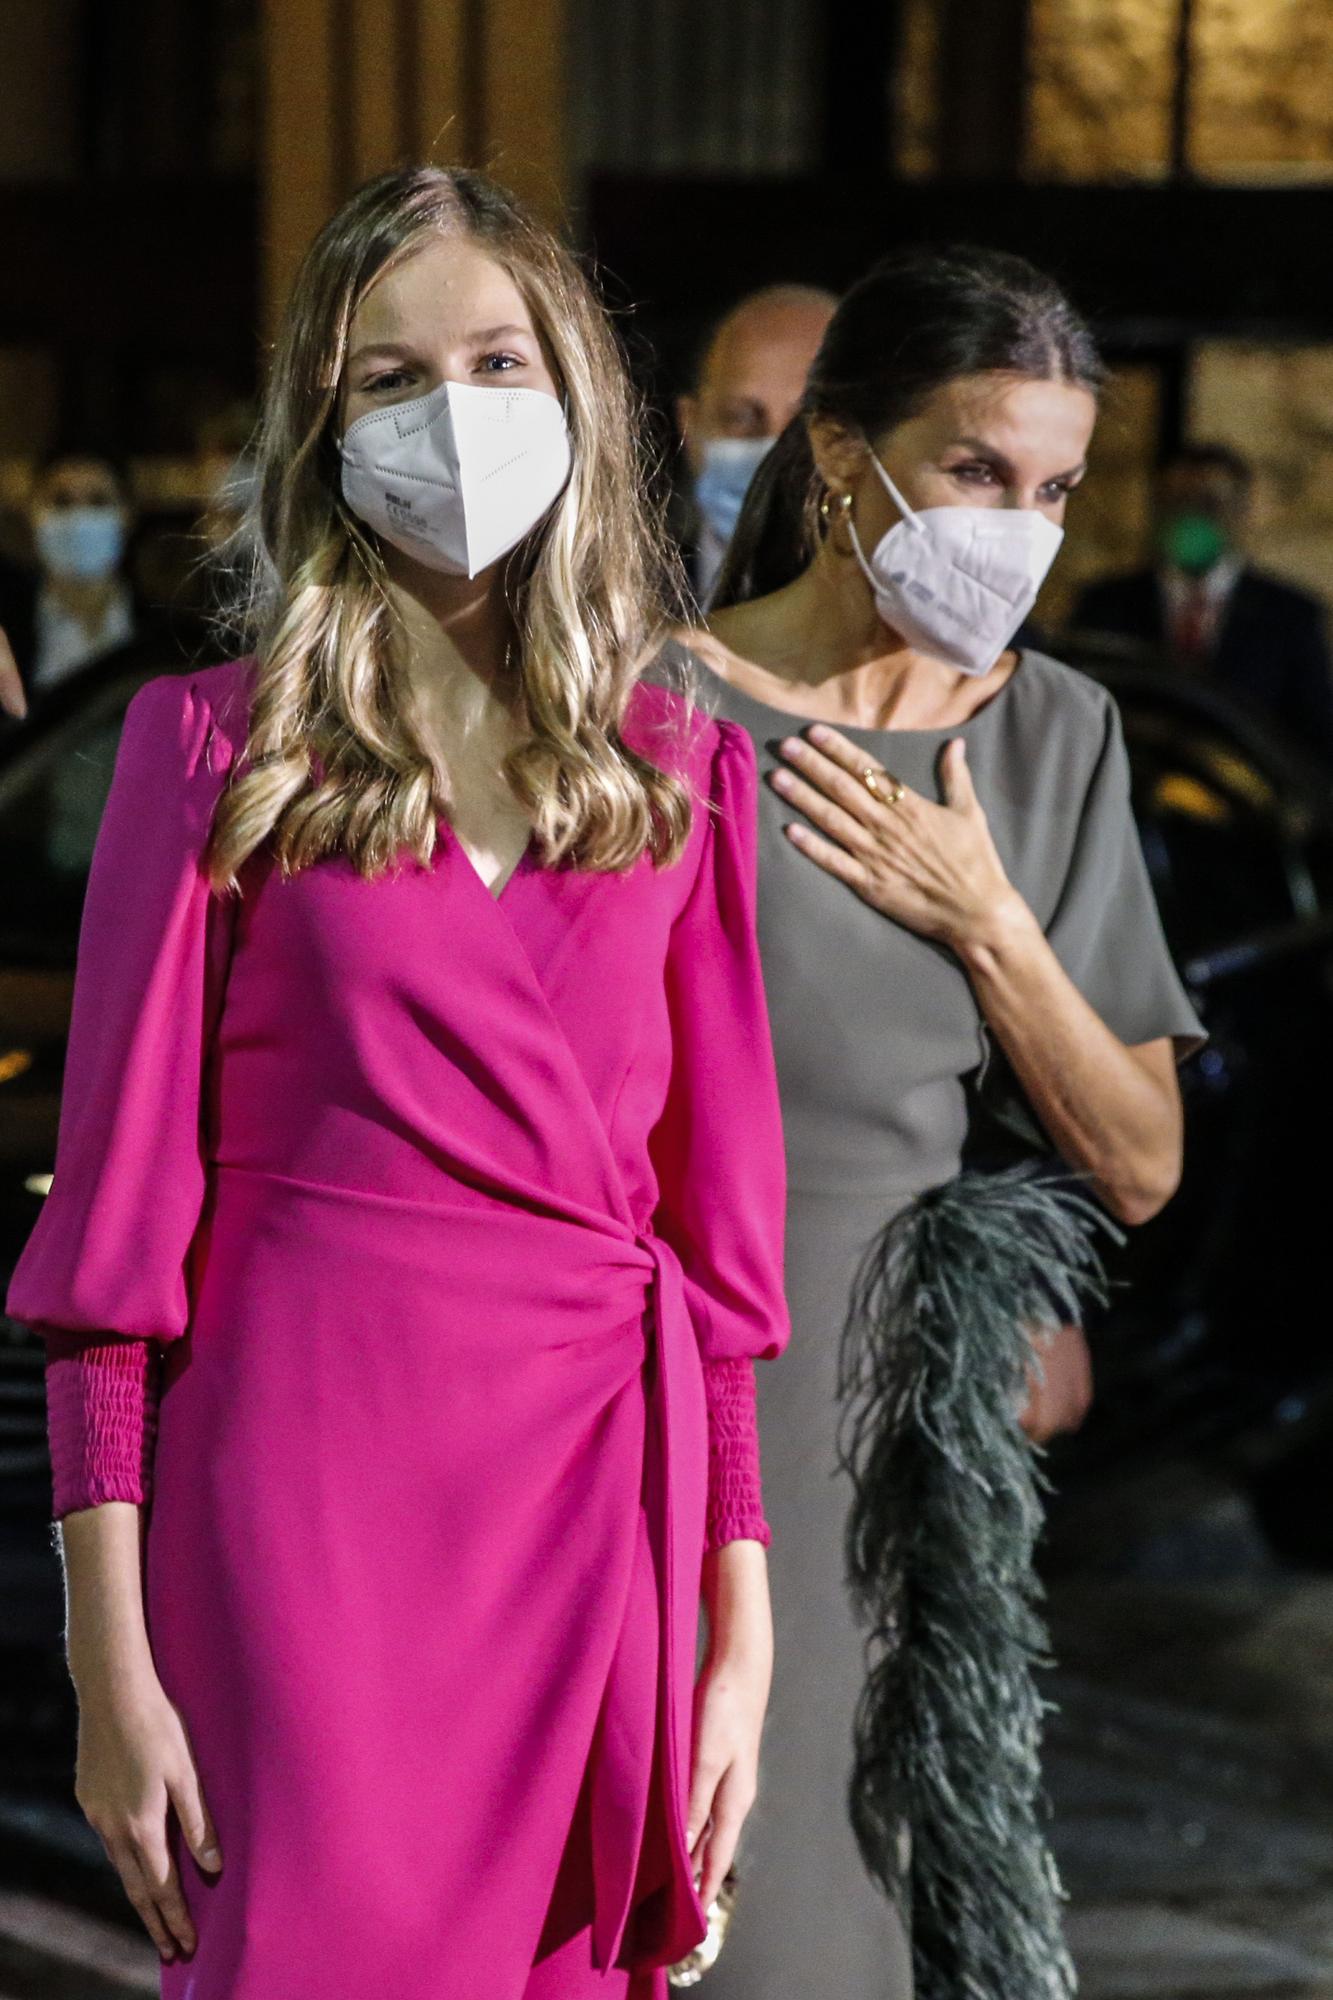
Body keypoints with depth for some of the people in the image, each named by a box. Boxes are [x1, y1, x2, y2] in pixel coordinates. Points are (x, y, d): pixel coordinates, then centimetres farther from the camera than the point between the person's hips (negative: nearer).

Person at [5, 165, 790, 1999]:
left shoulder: (681, 771, 11)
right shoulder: (217, 746, 3)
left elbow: (715, 1230, 11)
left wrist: (739, 1637, 6)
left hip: (597, 1500, 3)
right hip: (305, 1484, -3)